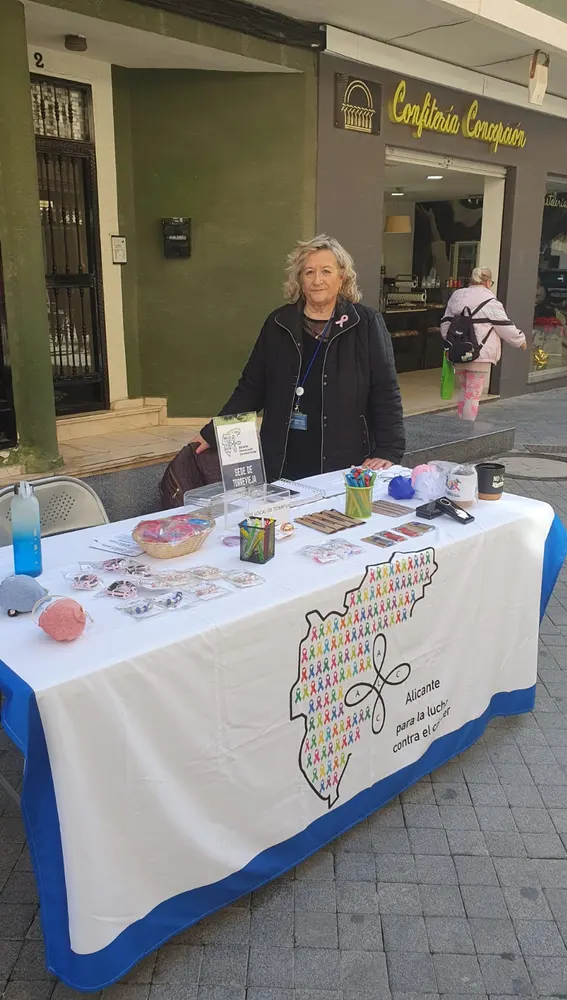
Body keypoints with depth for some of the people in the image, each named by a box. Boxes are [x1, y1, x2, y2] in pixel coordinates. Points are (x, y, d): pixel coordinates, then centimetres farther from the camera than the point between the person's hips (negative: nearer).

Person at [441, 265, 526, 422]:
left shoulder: (456, 296, 11)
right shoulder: (489, 301, -9)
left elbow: (445, 324, 16)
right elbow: (505, 326, -5)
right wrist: (520, 340, 11)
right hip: (480, 355, -7)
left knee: (464, 390, 20)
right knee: (473, 395, -1)